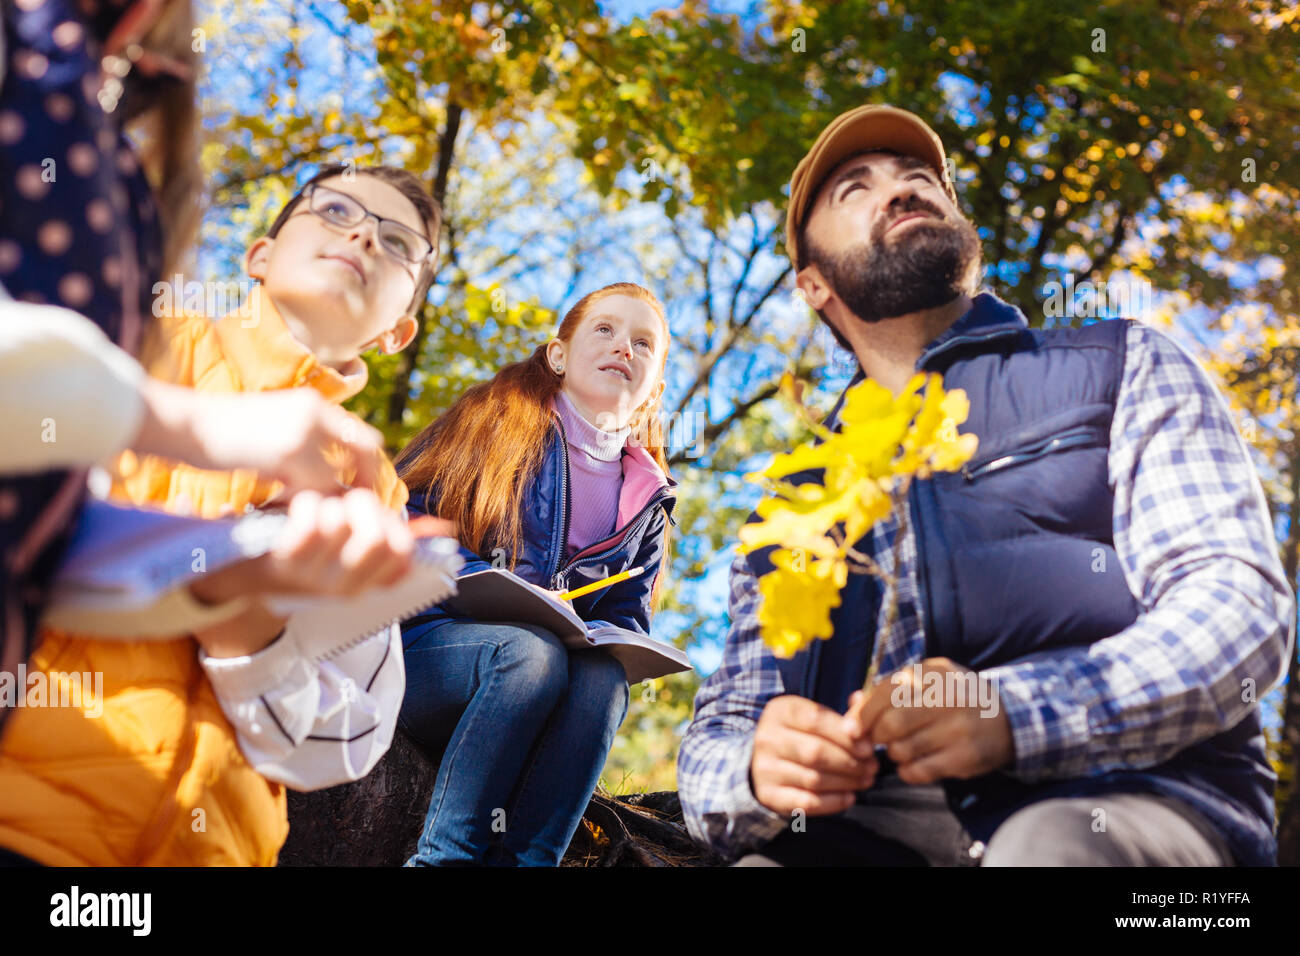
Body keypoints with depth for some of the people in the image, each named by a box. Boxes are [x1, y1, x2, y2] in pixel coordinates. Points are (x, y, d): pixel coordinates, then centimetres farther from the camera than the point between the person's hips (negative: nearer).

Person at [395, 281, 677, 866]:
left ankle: (521, 860, -34)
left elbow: (626, 623, 15)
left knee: (603, 677, -29)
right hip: (426, 641, -3)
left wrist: (589, 633, -11)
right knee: (532, 653, -34)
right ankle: (442, 857, -27)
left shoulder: (646, 503, 17)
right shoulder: (499, 418, 5)